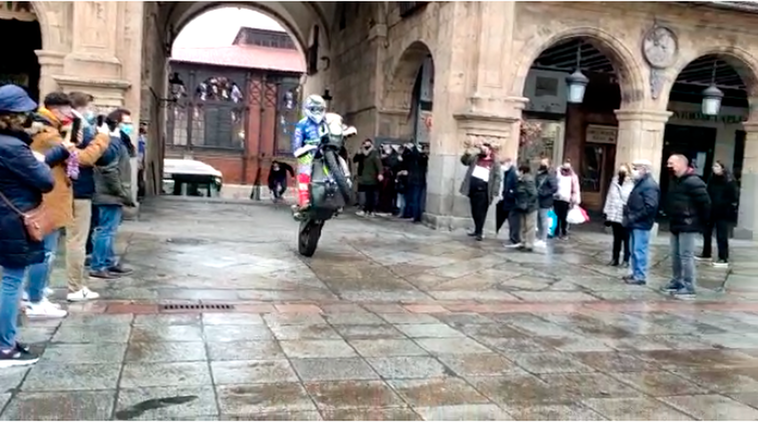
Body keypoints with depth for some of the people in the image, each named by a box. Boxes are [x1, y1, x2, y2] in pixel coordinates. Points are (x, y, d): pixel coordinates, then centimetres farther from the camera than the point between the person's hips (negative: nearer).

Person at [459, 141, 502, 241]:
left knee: (481, 210, -6)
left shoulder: (495, 162, 5)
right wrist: (468, 151, -9)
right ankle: (477, 229, 24)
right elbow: (464, 161, 9)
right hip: (473, 184, 4)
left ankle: (479, 232, -2)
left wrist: (494, 192, -11)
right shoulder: (475, 158, 18)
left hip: (483, 187, -4)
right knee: (474, 210, 11)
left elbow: (498, 177, -1)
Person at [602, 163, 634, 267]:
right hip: (614, 216, 5)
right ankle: (615, 258, 25)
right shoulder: (614, 182, 7)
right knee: (617, 239, 16)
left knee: (626, 239, 5)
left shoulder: (632, 184, -12)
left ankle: (626, 259, 17)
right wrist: (606, 212, 10)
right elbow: (610, 197, 11)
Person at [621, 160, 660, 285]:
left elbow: (650, 207, -23)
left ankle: (640, 276, 3)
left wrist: (633, 218, -20)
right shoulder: (640, 183, 16)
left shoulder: (649, 185, -15)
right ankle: (635, 273, 24)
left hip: (641, 224, -10)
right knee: (634, 250, 15)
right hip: (635, 224, 10)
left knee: (639, 250, -4)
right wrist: (627, 215, 9)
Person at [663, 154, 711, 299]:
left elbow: (705, 202, -17)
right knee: (675, 256, 14)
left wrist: (702, 222, -10)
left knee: (686, 256, -8)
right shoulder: (674, 181, 14)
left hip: (688, 226, -9)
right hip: (675, 225, 9)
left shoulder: (692, 182, -17)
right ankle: (677, 283, 26)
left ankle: (688, 289, -3)